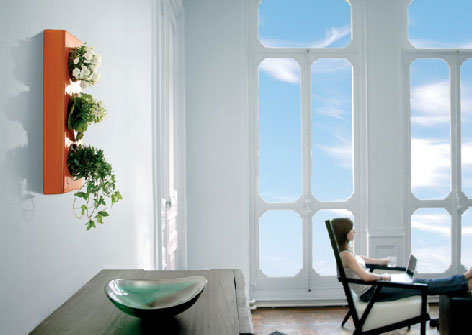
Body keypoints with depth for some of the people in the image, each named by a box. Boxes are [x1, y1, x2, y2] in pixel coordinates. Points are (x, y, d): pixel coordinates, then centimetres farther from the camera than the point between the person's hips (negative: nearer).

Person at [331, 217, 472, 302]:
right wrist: (382, 277, -14)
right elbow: (365, 276, -33)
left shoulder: (346, 251, 6)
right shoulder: (345, 255, -25)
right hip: (369, 293, -9)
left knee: (418, 282, 6)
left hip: (371, 287, 9)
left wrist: (380, 261, 34)